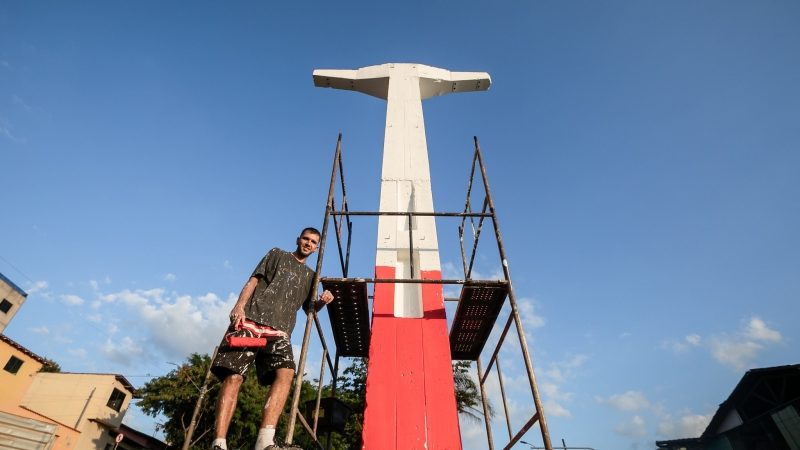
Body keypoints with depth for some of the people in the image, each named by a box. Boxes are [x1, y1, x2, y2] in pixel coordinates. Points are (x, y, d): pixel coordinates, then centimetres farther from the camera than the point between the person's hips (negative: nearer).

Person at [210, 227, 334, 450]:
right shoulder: (277, 255, 20)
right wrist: (240, 306, -9)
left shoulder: (310, 275, 28)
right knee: (234, 376, -14)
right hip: (251, 320, -2)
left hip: (279, 330, 2)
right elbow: (253, 281, 9)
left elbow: (309, 308, 28)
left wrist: (322, 301, 3)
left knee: (286, 372, -24)